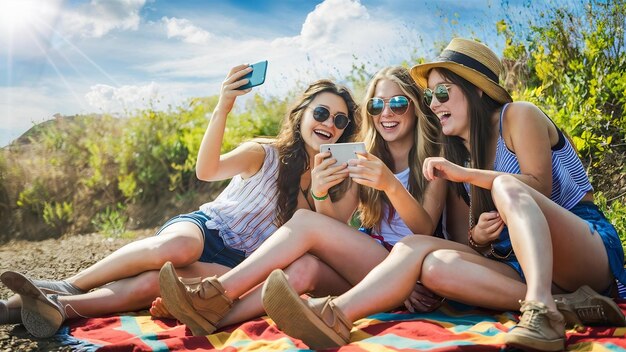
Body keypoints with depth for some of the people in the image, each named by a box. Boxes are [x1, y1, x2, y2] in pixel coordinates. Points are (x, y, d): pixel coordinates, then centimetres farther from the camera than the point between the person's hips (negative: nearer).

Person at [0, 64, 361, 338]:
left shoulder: (335, 177, 3)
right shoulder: (264, 154, -6)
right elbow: (206, 170, -23)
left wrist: (321, 195, -27)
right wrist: (223, 108, -38)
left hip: (235, 267, 1)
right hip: (203, 229, 0)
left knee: (153, 282, -31)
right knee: (175, 247, -38)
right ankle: (68, 286, -24)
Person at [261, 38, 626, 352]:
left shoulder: (518, 115, 0)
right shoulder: (457, 152, 16)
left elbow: (539, 187, -13)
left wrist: (465, 174, -18)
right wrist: (476, 236, -11)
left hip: (589, 246, -5)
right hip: (518, 258, 5)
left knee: (506, 186, -33)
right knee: (428, 256, -18)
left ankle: (542, 309, -51)